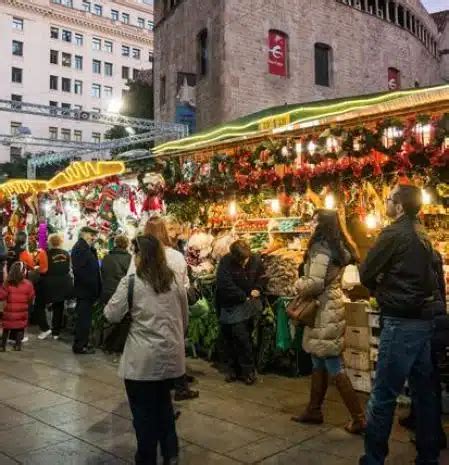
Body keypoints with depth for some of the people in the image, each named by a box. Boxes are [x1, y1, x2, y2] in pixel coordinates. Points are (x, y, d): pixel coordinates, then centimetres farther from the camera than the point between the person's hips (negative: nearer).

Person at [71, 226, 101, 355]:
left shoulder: (87, 248, 18)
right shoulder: (79, 248, -14)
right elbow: (79, 270, -25)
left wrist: (95, 287, 12)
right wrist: (91, 285, -22)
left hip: (88, 290, 10)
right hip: (84, 290, -10)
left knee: (84, 318, 16)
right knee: (84, 319, -3)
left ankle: (82, 343, 25)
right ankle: (80, 346, 4)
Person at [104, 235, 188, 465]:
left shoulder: (130, 282, -11)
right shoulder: (175, 282, 4)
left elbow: (112, 315, -7)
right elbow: (185, 319, 12)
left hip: (143, 359, -5)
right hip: (171, 356, 5)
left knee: (144, 411, 10)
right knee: (164, 403, 23)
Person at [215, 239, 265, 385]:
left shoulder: (255, 260, -4)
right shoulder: (225, 263, -17)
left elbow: (261, 277, 11)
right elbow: (225, 285, -23)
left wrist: (258, 289, -9)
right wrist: (243, 297, -20)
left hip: (249, 304, 4)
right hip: (231, 306, -4)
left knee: (243, 337, 9)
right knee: (241, 338, -5)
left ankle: (234, 370, 21)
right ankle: (248, 370, 10)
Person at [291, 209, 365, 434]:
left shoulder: (321, 248, -16)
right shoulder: (339, 247, 13)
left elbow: (315, 283, -22)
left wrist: (299, 285, -3)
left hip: (324, 311, -10)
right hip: (332, 306, 10)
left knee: (334, 366, -3)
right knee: (319, 363, 17)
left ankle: (358, 418, 3)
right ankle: (313, 410, 27)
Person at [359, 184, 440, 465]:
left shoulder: (394, 233, -12)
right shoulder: (422, 235, 13)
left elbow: (366, 274, -8)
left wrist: (379, 289, 11)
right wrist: (386, 287, 14)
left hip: (401, 323, -9)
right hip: (423, 320, 9)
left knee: (384, 395, -2)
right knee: (424, 391, 14)